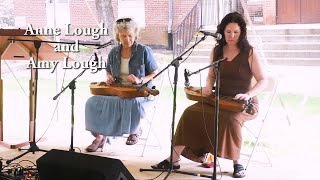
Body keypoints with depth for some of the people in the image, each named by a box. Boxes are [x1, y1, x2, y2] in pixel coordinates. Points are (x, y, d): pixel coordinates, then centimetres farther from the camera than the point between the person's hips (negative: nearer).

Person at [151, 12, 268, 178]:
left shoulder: (250, 53, -7)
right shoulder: (216, 51, 7)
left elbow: (263, 80, -9)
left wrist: (248, 94, -25)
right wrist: (208, 87, -3)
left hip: (244, 103, -5)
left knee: (230, 119, -38)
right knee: (190, 113, -17)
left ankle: (236, 163, -17)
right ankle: (174, 160, -14)